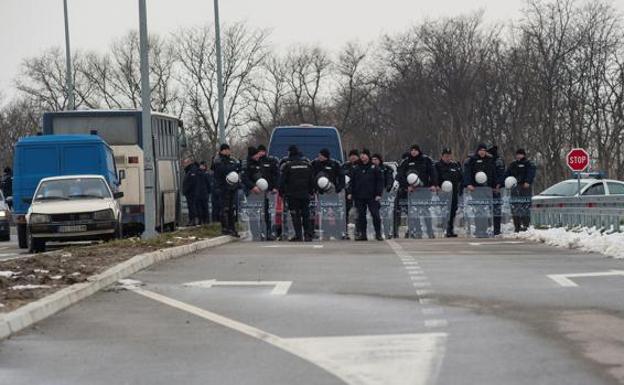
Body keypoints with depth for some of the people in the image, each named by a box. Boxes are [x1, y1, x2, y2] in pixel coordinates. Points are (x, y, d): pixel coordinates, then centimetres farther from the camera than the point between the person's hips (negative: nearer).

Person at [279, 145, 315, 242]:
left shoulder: (287, 164, -5)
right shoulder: (307, 163, 7)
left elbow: (282, 180, -4)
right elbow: (312, 179, 12)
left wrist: (281, 192, 5)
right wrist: (311, 191, 19)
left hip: (292, 194, -3)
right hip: (305, 194, 3)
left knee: (295, 215, -1)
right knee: (306, 214, 9)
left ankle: (298, 235, -5)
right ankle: (308, 235, 5)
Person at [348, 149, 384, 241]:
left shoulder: (374, 168, 1)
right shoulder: (356, 169, 9)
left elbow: (380, 181, 0)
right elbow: (352, 181, 13)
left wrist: (378, 194, -7)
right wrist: (350, 192, 3)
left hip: (372, 196, -3)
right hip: (359, 197, 3)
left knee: (375, 215, -4)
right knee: (361, 215, 5)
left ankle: (378, 233, 4)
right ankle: (362, 234, 11)